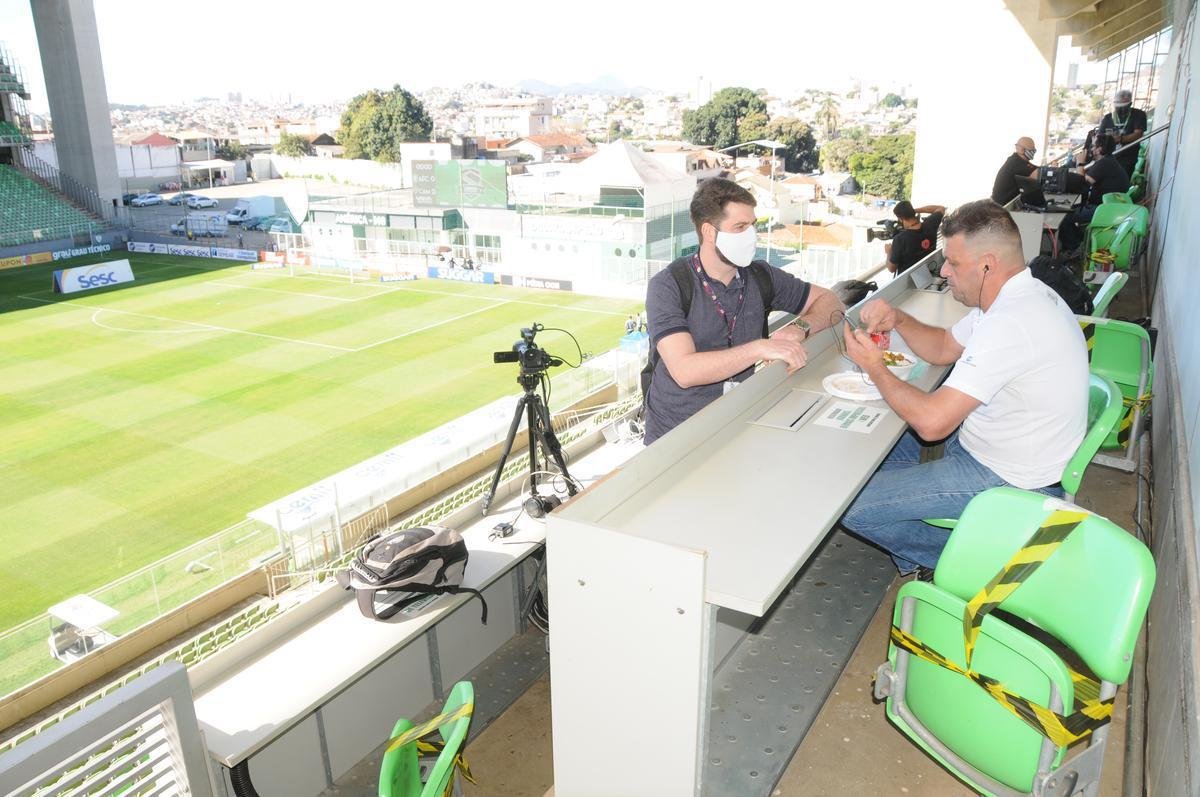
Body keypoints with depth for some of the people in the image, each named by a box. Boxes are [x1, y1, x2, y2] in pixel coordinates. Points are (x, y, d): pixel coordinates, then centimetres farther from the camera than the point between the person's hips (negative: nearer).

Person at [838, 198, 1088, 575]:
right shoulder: (1018, 296, 2)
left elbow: (932, 422, -32)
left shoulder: (1010, 323, -32)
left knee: (851, 506, -13)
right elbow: (944, 347, 16)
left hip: (1006, 480, -11)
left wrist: (875, 368, -16)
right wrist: (898, 320, -4)